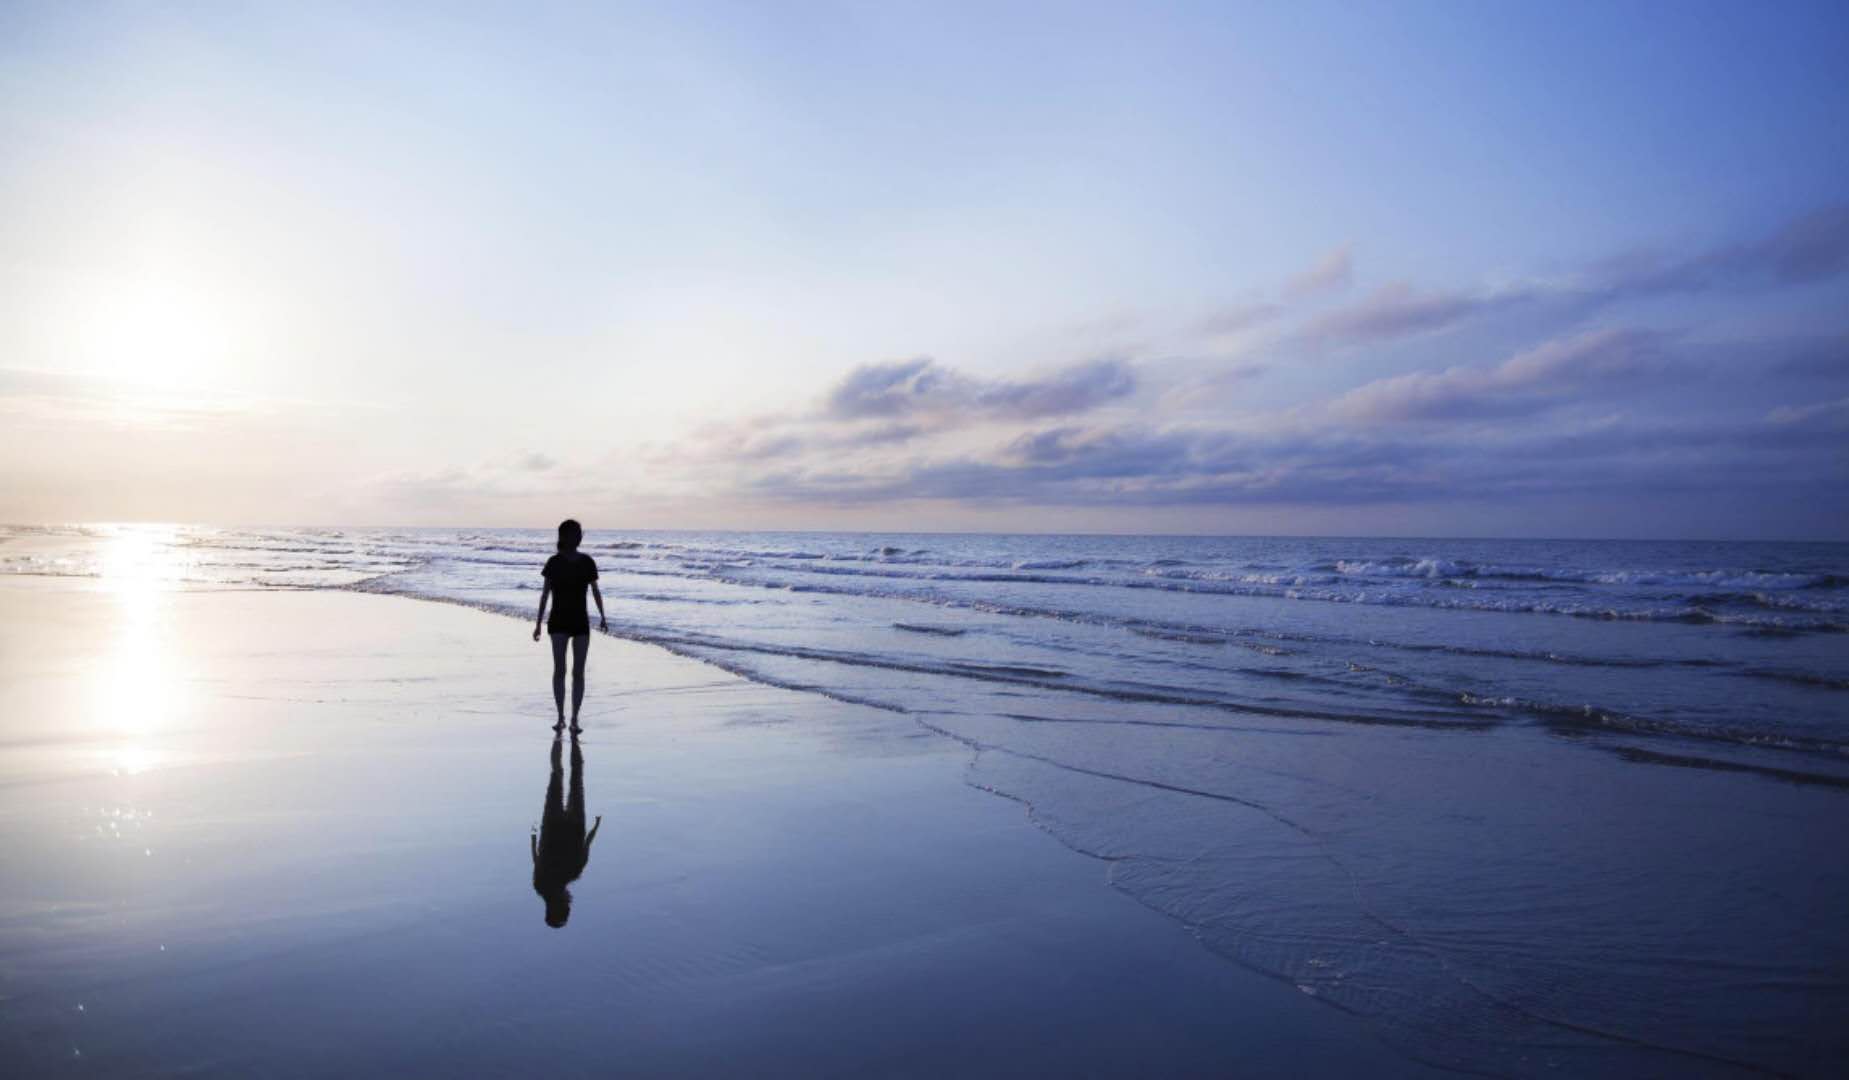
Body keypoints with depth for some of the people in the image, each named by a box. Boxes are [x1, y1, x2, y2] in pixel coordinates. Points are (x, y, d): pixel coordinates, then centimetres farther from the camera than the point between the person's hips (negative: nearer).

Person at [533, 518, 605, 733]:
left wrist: (602, 617, -2)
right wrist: (538, 623, 0)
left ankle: (574, 720, 6)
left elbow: (595, 591, 8)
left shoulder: (587, 562, 2)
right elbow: (545, 593, 2)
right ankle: (560, 718, 7)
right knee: (559, 669, -5)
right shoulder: (554, 562, -2)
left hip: (581, 622, 1)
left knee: (578, 672, -1)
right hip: (558, 621, -1)